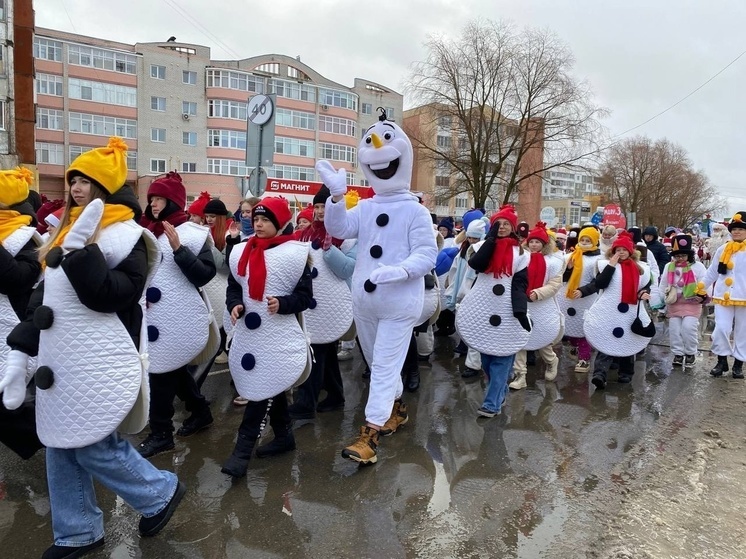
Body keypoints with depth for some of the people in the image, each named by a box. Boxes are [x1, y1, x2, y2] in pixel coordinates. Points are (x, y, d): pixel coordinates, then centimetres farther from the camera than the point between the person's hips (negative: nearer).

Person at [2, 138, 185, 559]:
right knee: (61, 444, 13)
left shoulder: (126, 234, -12)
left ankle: (161, 492, 20)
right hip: (63, 357, 9)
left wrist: (81, 253, -27)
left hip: (98, 360, -8)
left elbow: (119, 295, -24)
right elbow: (44, 295, 16)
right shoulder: (71, 230, 13)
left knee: (92, 445, -2)